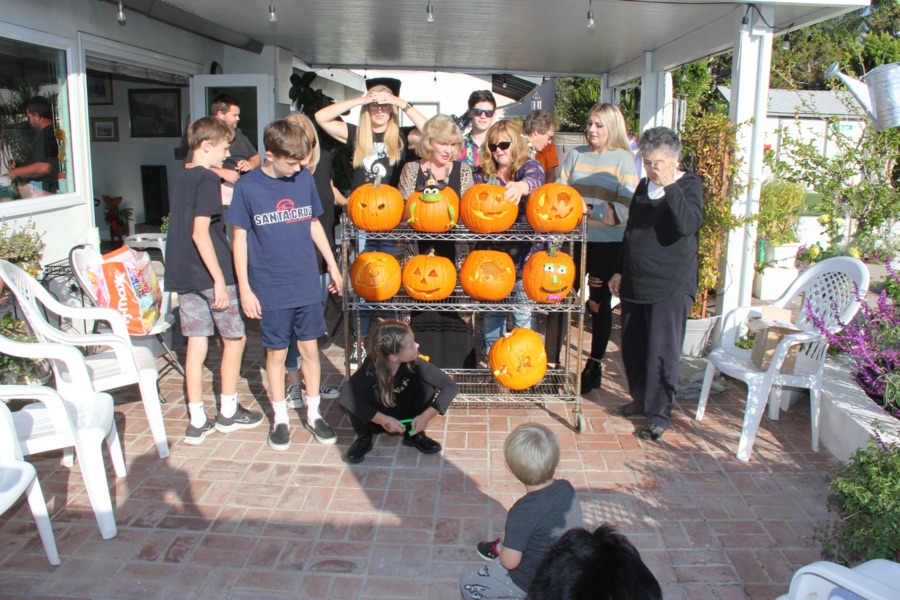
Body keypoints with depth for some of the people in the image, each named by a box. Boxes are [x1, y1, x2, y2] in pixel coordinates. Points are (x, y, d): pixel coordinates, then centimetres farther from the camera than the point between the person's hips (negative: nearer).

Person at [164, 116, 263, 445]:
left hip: (183, 275, 8)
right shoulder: (208, 179, -12)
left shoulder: (181, 179, 14)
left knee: (196, 344, 9)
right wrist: (220, 279, -20)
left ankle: (197, 421, 13)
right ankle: (228, 412, 19)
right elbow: (200, 232, -20)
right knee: (235, 338, 8)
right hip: (209, 274, -8)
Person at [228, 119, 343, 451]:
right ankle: (280, 418, 26)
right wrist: (245, 288, -6)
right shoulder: (247, 186, -8)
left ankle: (313, 413, 26)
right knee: (276, 352, 10)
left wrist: (332, 264, 15)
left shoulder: (305, 178, 1)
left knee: (310, 348, 10)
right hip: (271, 291, -2)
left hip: (308, 285, 3)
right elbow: (240, 238, -4)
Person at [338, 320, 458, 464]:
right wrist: (383, 420, -42)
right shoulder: (372, 366, -30)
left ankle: (414, 433, -3)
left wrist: (426, 416, -32)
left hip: (404, 418, 2)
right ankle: (363, 438, -5)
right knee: (356, 394, -32)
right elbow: (345, 396, -43)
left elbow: (451, 386, -25)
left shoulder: (414, 364, -24)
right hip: (376, 419, -1)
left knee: (426, 384, -25)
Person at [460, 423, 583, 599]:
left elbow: (509, 562, -28)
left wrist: (505, 537, -8)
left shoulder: (523, 512, -36)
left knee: (467, 585, 9)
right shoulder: (566, 487, -16)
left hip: (532, 583, -6)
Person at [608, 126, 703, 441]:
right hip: (635, 283, 7)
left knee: (662, 353, -3)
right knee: (632, 347, 14)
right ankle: (641, 400, 33)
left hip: (670, 288, -7)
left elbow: (688, 224, -26)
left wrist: (669, 186, -27)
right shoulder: (644, 186, 13)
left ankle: (660, 415, 10)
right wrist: (620, 270, 19)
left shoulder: (689, 185, -7)